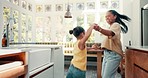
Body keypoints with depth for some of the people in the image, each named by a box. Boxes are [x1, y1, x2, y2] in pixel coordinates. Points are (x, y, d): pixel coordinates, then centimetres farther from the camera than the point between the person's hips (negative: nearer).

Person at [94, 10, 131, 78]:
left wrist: (100, 29, -50)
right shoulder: (110, 27, 22)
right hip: (106, 53, 10)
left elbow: (111, 33, -31)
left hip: (113, 54, -10)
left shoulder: (116, 25, -8)